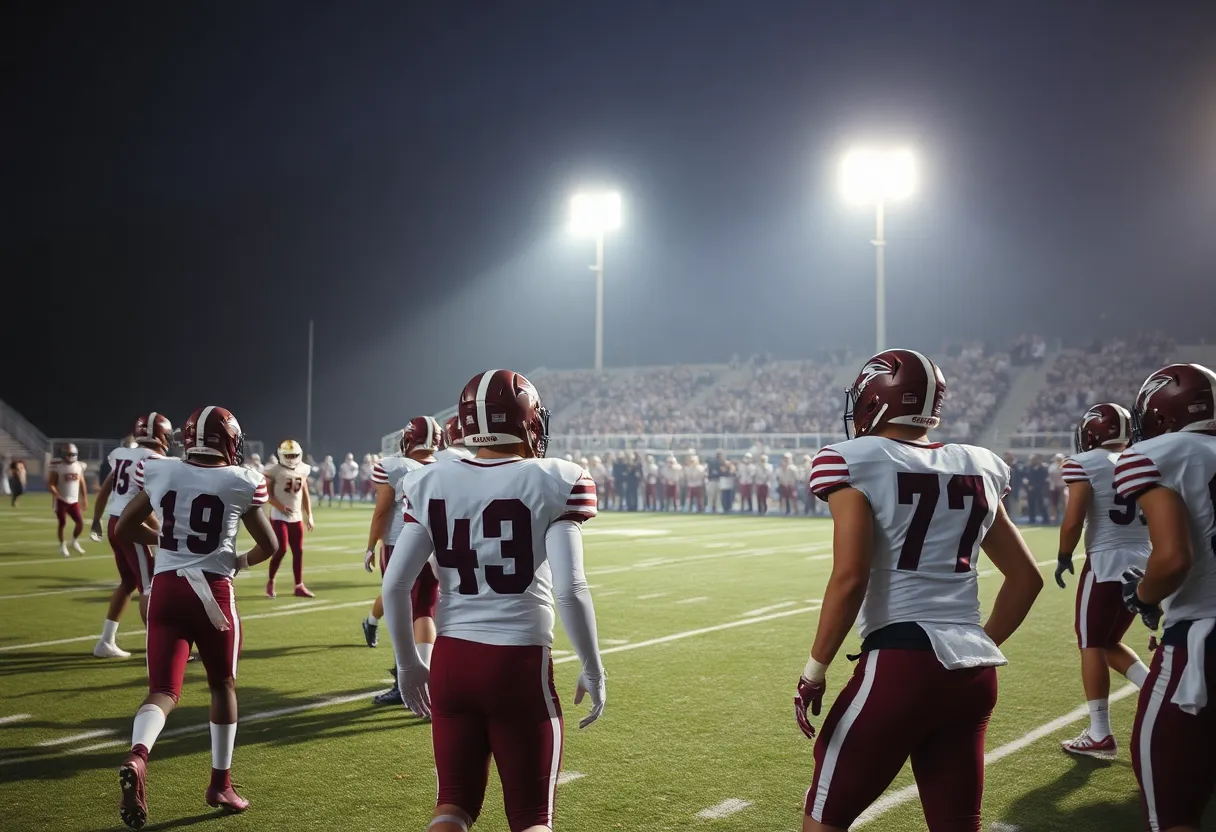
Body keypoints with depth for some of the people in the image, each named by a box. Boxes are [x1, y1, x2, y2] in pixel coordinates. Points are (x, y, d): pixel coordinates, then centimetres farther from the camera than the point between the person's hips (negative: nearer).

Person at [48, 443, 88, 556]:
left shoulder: (79, 466, 4)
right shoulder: (58, 467, -10)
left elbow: (82, 484, 12)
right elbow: (50, 484, -9)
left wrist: (85, 499, 11)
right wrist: (57, 495, -25)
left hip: (74, 501, 4)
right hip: (61, 501, -4)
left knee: (80, 523, -1)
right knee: (62, 523, 0)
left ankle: (74, 541, 23)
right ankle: (62, 546, 16)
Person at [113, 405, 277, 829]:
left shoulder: (159, 472, 3)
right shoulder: (239, 482, -4)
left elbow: (124, 528, 15)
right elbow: (270, 545, 6)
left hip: (165, 588, 2)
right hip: (212, 591, -2)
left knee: (163, 690, 4)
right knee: (223, 684, 17)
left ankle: (137, 756, -27)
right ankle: (221, 783, 25)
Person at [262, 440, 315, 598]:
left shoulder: (302, 470, 6)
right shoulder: (274, 471, -11)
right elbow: (267, 493, -10)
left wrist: (309, 516, 11)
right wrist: (280, 506, -23)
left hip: (297, 517, 5)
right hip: (279, 517, -5)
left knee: (298, 551, 5)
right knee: (281, 549, -10)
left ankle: (299, 586, 12)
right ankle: (270, 581, 10)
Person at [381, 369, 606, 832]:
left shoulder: (431, 484, 2)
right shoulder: (553, 483, -8)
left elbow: (395, 586, 1)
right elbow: (569, 589, -15)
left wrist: (408, 664, 14)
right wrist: (593, 670, -3)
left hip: (452, 661, 4)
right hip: (520, 664, -3)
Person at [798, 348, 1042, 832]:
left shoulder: (855, 463, -5)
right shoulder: (976, 470, 13)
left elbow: (850, 579, -15)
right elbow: (1026, 578, 18)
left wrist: (815, 669, -7)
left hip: (902, 665, -6)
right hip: (974, 673, 6)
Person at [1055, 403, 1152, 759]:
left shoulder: (1084, 464, -9)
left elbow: (1073, 521, -14)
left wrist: (1064, 558, 1)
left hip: (1106, 563, -7)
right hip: (1143, 564, 7)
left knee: (1092, 645, 3)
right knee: (1110, 642, 20)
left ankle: (1100, 736, 5)